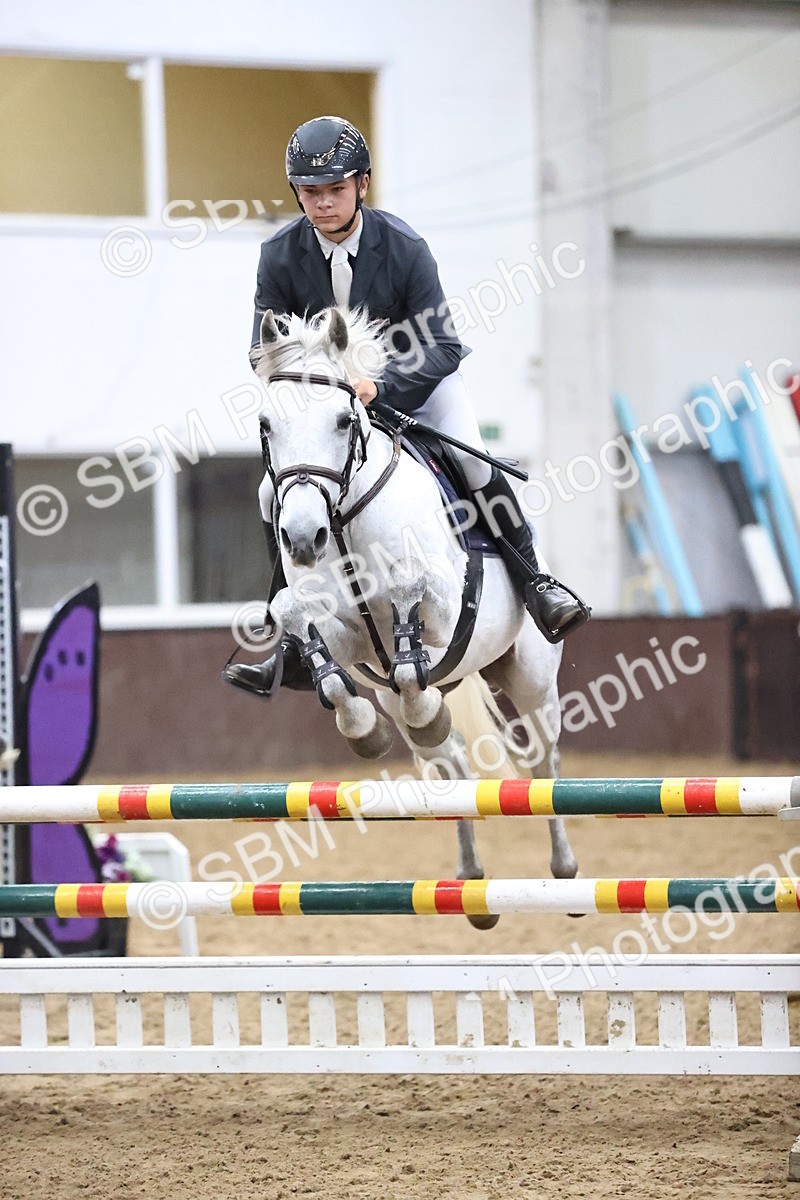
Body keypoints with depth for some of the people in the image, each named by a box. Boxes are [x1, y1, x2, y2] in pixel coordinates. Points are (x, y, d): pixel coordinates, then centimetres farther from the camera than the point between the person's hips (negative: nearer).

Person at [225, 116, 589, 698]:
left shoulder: (404, 247, -23)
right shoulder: (281, 256, -16)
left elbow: (441, 348, -25)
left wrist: (380, 385, -41)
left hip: (415, 379, -3)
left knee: (473, 461, -28)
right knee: (276, 492, -12)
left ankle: (535, 583, -10)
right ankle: (296, 648, -2)